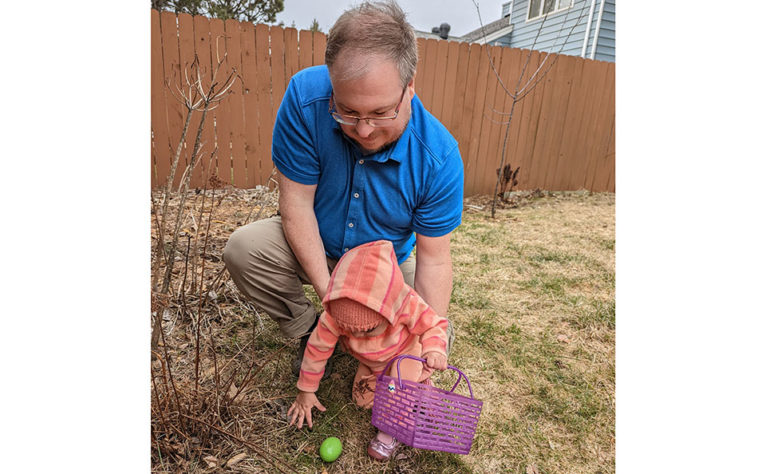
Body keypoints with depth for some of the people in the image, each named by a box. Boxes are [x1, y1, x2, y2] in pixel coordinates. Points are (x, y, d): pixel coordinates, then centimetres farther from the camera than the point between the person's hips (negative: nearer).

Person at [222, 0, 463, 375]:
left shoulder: (439, 157, -27)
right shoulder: (305, 97, -26)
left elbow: (433, 260, -21)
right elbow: (296, 201, -22)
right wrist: (328, 291, -26)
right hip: (313, 247, 1)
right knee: (243, 248, -26)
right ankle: (309, 331, 2)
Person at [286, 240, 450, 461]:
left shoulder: (408, 305, -39)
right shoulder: (334, 316, -34)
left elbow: (434, 325, -20)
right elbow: (317, 348, -19)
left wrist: (435, 350, -42)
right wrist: (306, 391, -7)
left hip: (406, 353, -3)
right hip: (370, 364, 3)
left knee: (403, 377, -29)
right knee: (362, 399, 0)